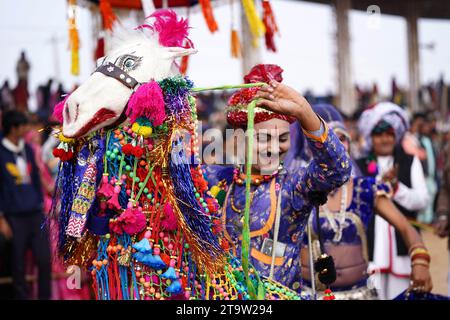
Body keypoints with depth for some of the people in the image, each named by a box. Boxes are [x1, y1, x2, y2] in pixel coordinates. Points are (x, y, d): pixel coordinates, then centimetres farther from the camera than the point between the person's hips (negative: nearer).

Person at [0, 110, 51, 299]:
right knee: (18, 263, 3)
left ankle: (45, 296, 14)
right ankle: (21, 296, 15)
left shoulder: (27, 149, 11)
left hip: (36, 214, 5)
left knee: (44, 258, 2)